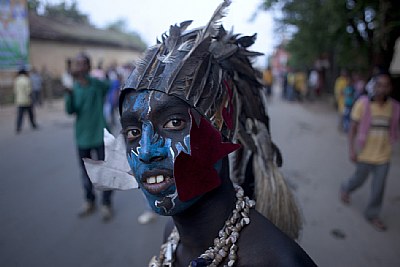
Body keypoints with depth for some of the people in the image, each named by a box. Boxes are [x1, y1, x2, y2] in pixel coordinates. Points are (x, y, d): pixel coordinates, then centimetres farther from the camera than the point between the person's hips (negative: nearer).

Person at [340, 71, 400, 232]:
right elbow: (353, 129, -9)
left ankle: (372, 214, 31)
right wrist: (352, 150, -12)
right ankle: (346, 188, 50)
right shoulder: (363, 103, -14)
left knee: (379, 188, 11)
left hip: (383, 156, 3)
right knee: (359, 179, 17)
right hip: (365, 154, -2)